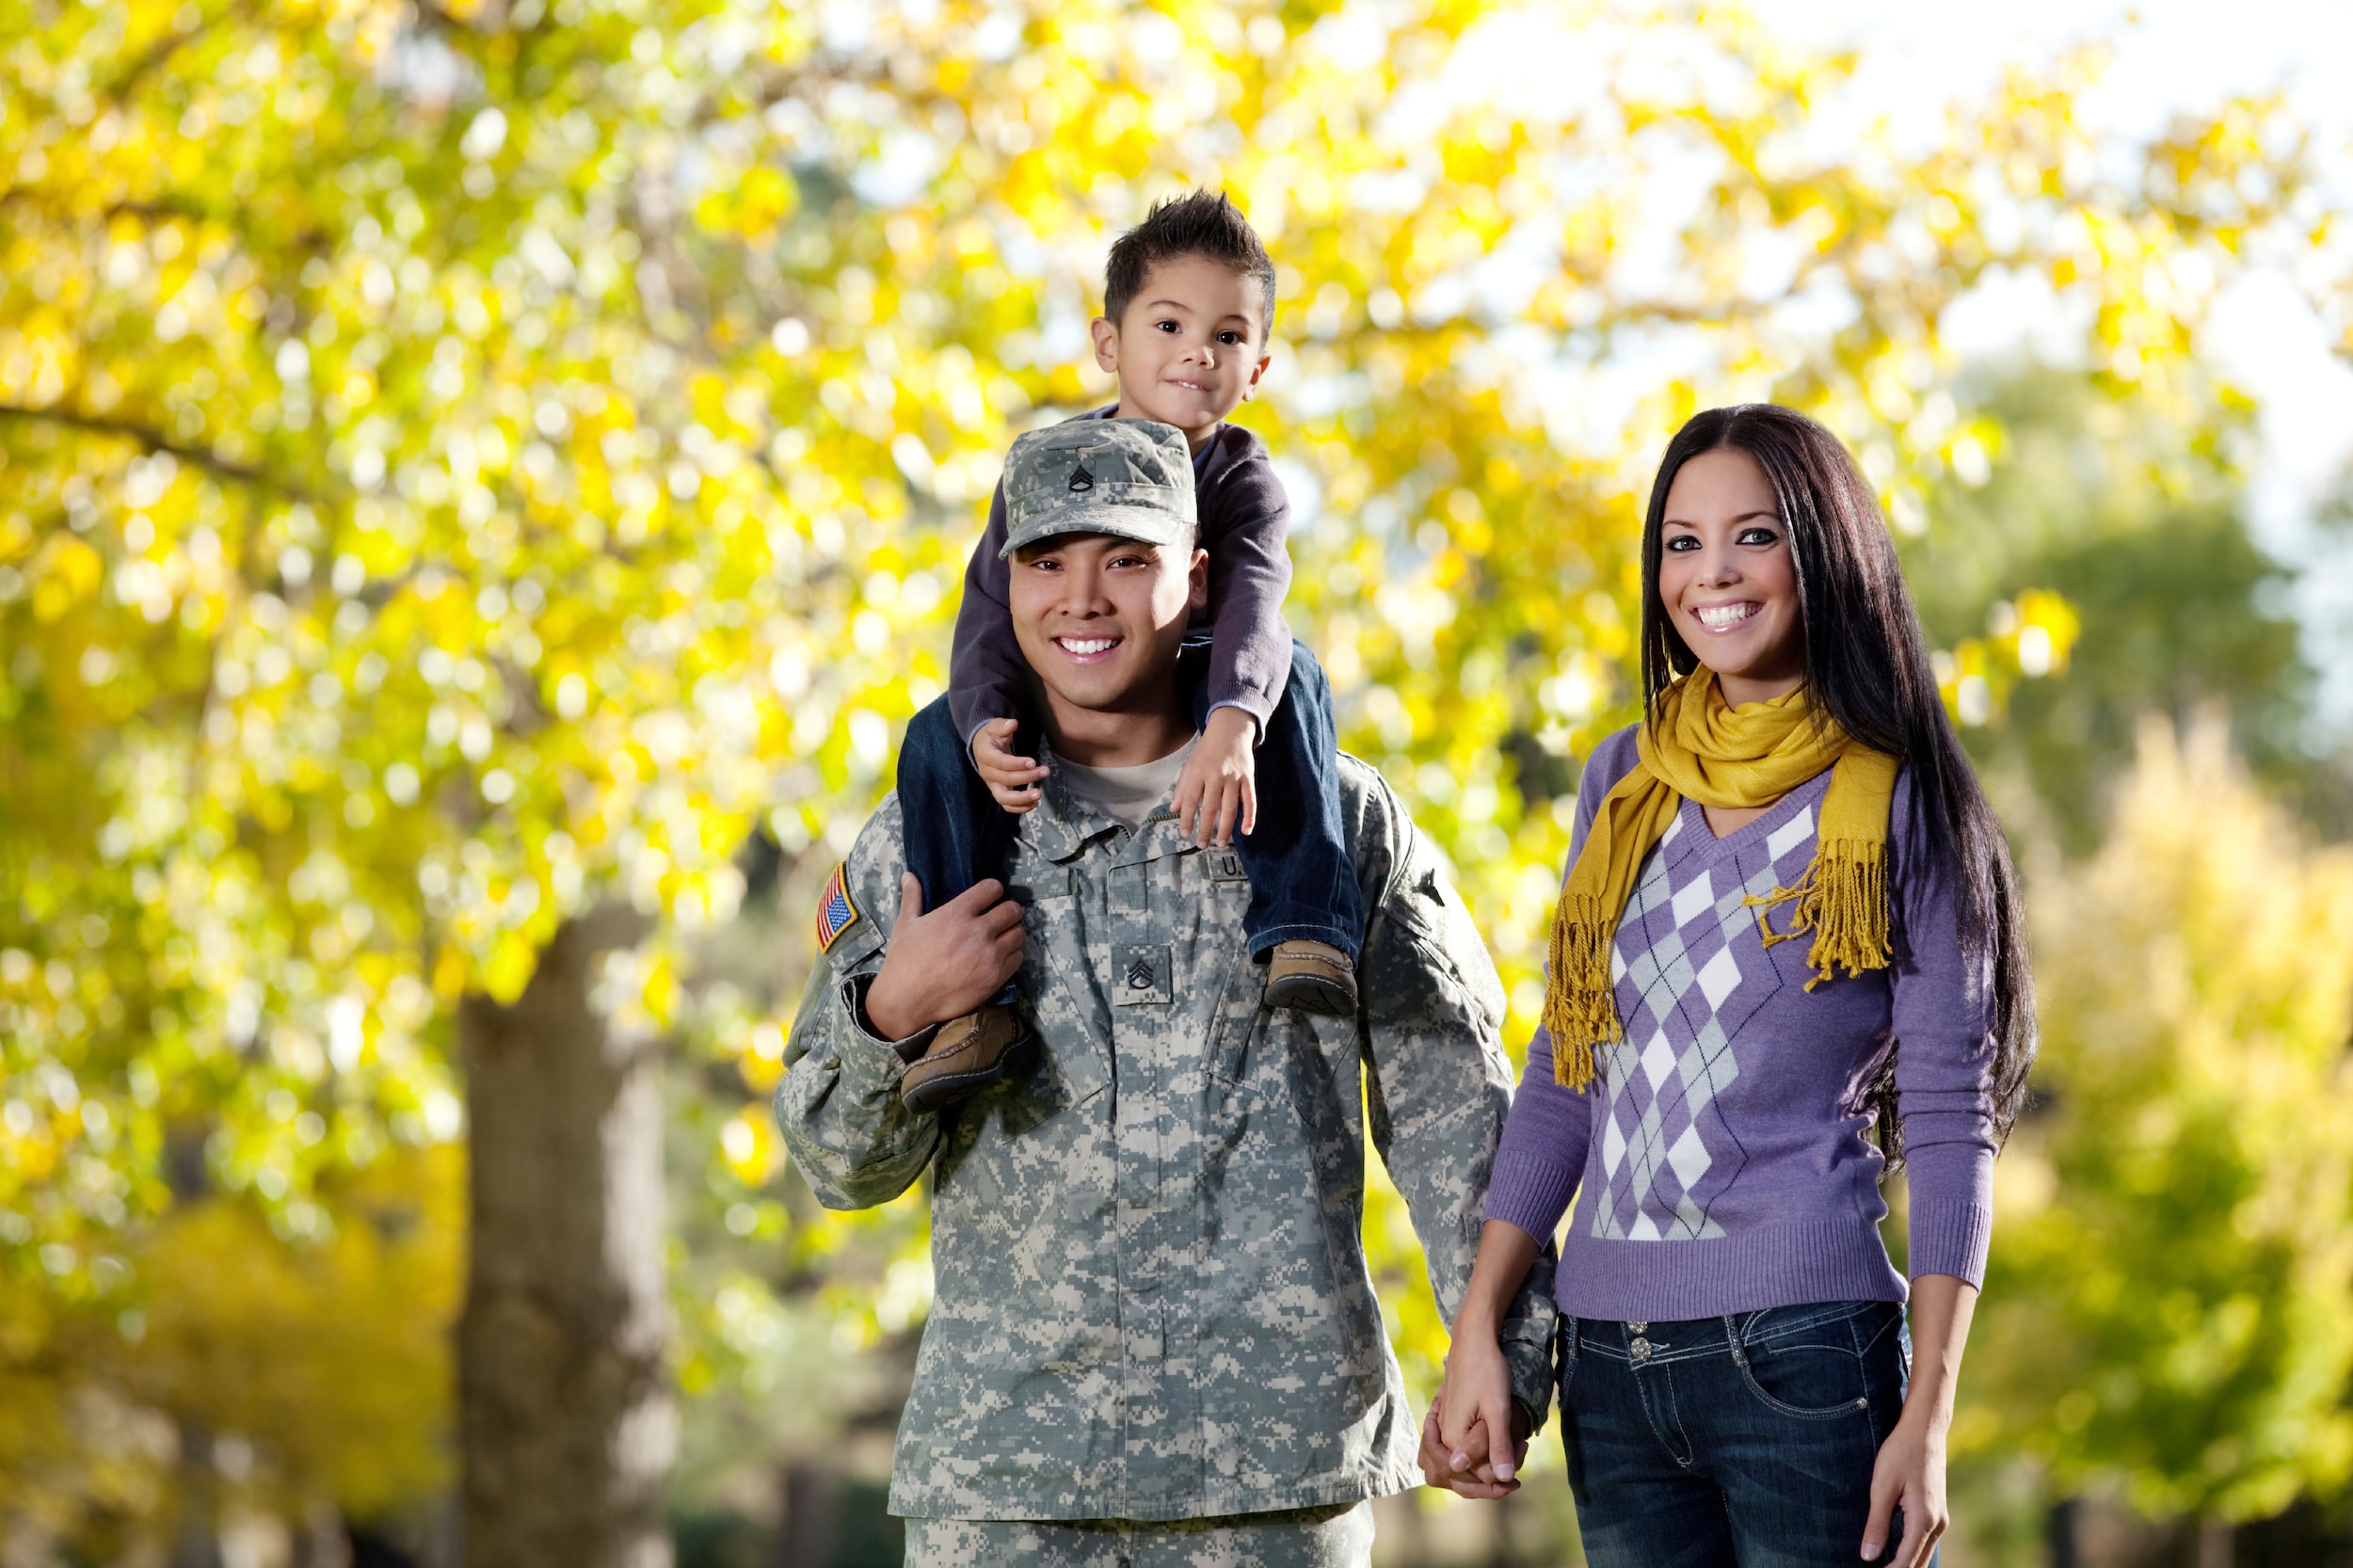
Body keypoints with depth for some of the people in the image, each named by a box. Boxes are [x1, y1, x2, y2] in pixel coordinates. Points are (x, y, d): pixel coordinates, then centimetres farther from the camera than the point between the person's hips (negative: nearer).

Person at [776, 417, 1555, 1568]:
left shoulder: (1336, 819, 6)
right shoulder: (922, 844, 9)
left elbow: (1450, 1106, 10)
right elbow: (844, 1165, 8)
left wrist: (1506, 1356, 5)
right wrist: (893, 1014, -11)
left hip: (1279, 1456, -1)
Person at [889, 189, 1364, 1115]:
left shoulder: (1243, 483, -12)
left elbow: (1251, 607, -32)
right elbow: (993, 607, -14)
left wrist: (1231, 726, -55)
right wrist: (988, 728, -36)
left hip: (1190, 697, -1)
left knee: (1294, 675, -31)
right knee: (938, 738, -27)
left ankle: (1301, 926, -39)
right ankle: (976, 998, -28)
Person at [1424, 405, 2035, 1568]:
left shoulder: (1902, 811, -2)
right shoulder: (1623, 783, 11)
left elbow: (1948, 1125, -4)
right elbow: (1562, 1080, 14)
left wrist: (1927, 1417, -11)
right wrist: (1476, 1331, 6)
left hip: (1799, 1347, -4)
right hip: (1609, 1358, 4)